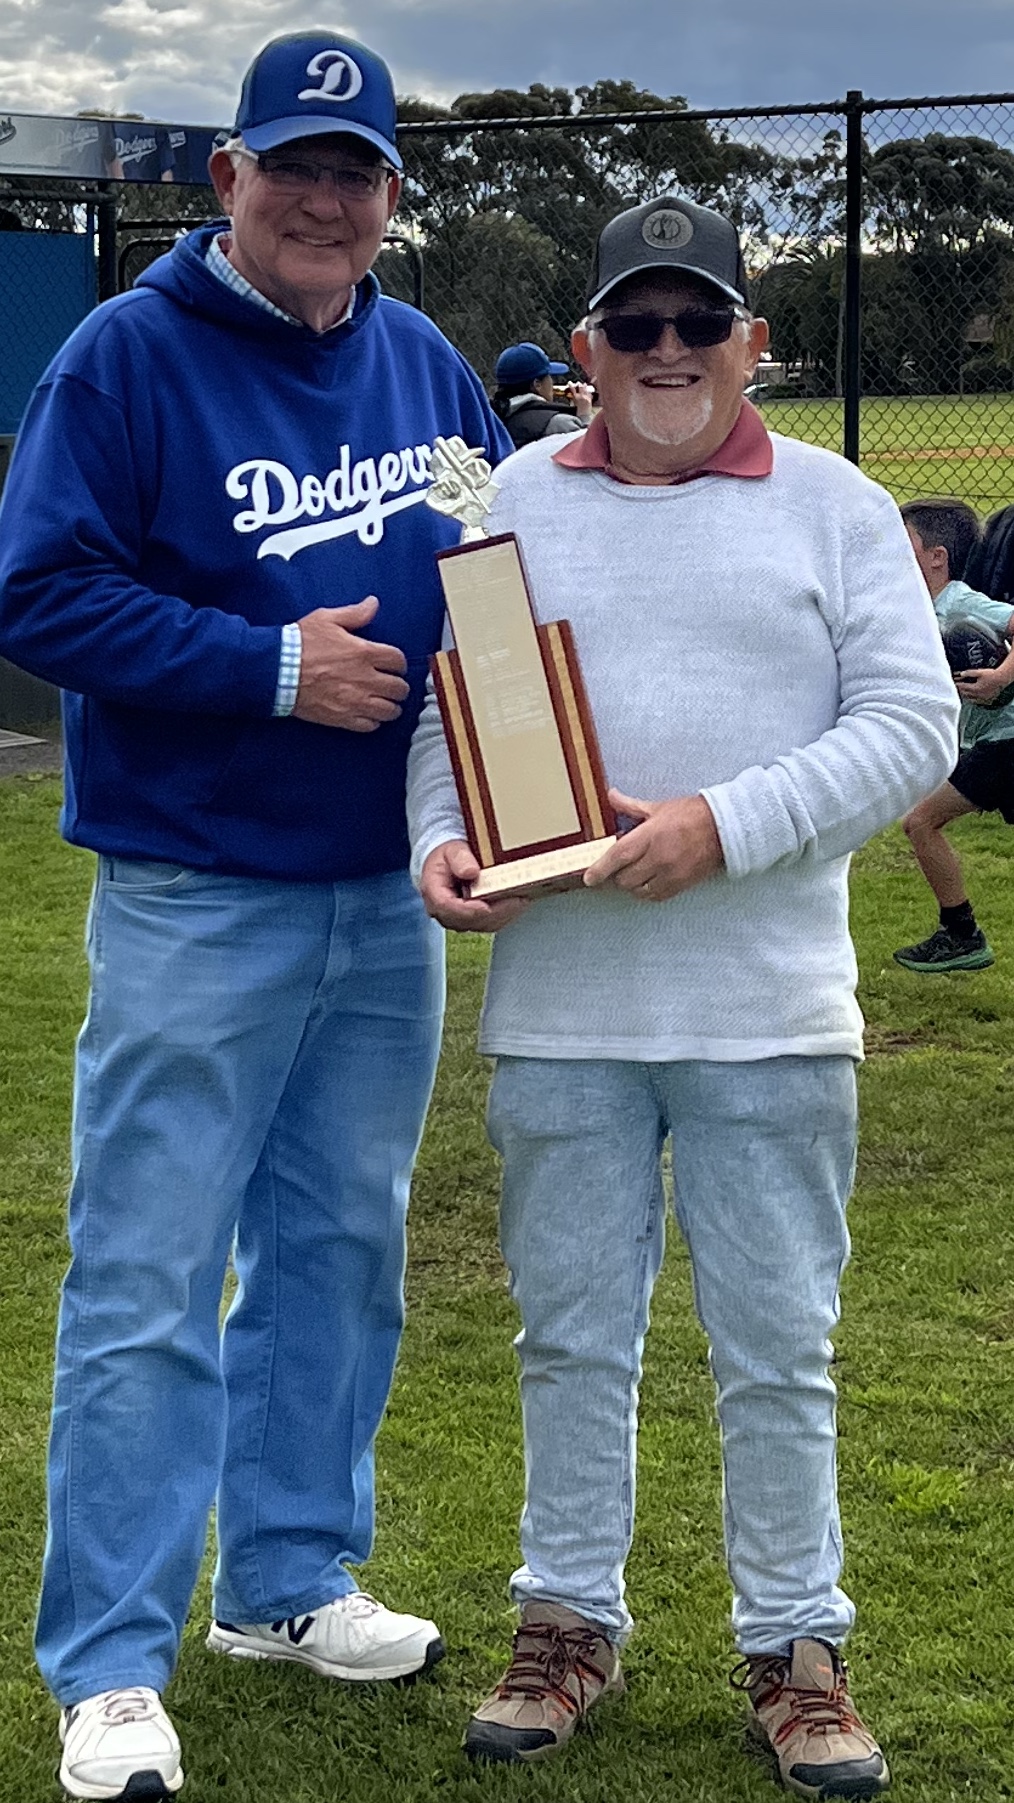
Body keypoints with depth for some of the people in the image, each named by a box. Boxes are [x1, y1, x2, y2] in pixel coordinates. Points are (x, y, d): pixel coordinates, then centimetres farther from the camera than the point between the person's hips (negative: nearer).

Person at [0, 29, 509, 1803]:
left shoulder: (424, 364, 9)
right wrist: (274, 670, -20)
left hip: (389, 902, 7)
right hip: (196, 903, -6)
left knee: (341, 1253, 16)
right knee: (148, 1283, -4)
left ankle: (291, 1578, 31)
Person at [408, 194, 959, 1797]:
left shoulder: (834, 508, 3)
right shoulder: (513, 503, 9)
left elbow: (910, 725, -3)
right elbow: (443, 704, 10)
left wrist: (724, 827, -15)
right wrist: (442, 841, -10)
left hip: (768, 1014, -1)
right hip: (560, 1009, 2)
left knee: (779, 1351, 6)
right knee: (573, 1336, 10)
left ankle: (796, 1646, 18)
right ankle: (571, 1620, 25)